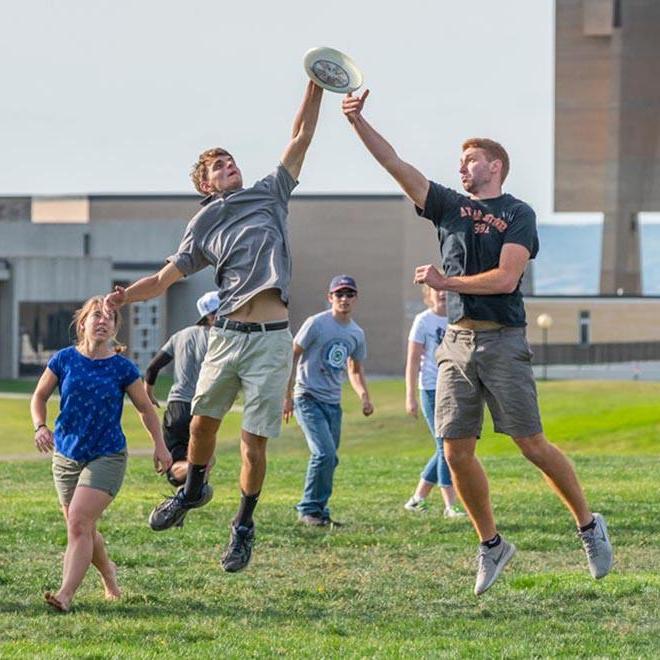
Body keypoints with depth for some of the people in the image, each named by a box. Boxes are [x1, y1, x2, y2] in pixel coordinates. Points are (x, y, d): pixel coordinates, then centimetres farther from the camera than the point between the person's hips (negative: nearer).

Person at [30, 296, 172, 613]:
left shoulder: (123, 368, -6)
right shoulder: (64, 359, -3)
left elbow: (146, 408, 7)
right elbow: (39, 397, 9)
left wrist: (160, 445, 2)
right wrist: (41, 427, -9)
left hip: (107, 457, -3)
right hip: (67, 456, 3)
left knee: (79, 523, -19)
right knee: (82, 529, 13)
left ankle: (66, 594, -24)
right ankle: (108, 573, 42)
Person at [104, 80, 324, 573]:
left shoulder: (269, 195, 13)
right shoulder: (205, 224, 12)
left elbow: (300, 139, 11)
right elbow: (166, 277, 6)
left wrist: (315, 89, 2)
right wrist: (126, 296, -11)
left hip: (271, 338, -1)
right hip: (227, 334, 1)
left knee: (254, 440, -2)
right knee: (203, 421, 9)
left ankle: (244, 525, 13)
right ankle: (193, 490, 37)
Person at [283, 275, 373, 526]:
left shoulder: (357, 334, 10)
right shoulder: (316, 324, -9)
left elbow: (355, 370, 22)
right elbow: (292, 357, -7)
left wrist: (364, 396, 4)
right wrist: (288, 395, -11)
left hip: (333, 402, 6)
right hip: (308, 398, -6)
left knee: (330, 459, 6)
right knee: (325, 453, -17)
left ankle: (318, 510, 18)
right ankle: (309, 508, -5)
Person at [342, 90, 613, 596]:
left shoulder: (517, 214, 0)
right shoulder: (450, 207, 15)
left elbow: (506, 279, -13)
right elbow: (397, 166, 8)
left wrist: (445, 282, -14)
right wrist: (358, 122, -1)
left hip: (502, 342, -5)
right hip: (457, 342, 5)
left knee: (532, 445, -6)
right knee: (457, 451, 0)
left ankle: (589, 526, 11)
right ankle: (491, 545, 13)